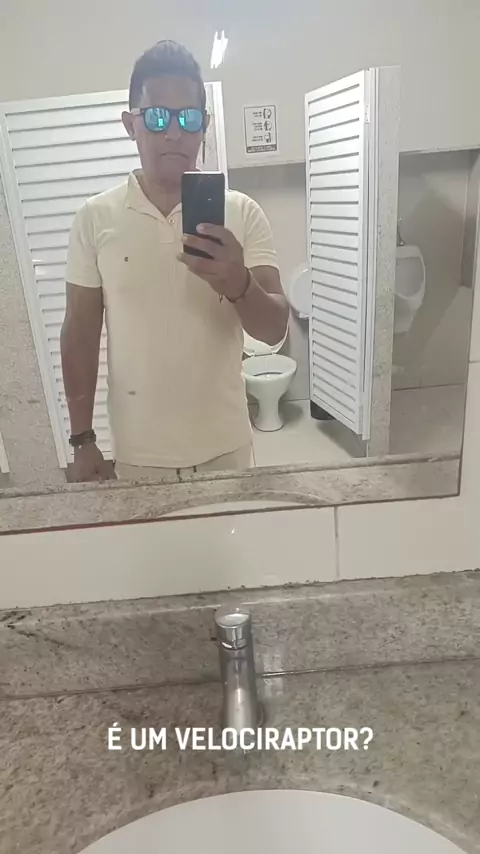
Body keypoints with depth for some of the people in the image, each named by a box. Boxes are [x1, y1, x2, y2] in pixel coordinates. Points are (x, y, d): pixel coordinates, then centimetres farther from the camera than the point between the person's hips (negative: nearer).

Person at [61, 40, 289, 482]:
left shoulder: (242, 212, -5)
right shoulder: (96, 217, -4)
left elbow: (276, 328, -9)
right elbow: (81, 333, 0)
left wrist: (239, 286, -31)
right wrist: (82, 440, 0)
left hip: (224, 444, 1)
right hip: (138, 451, 0)